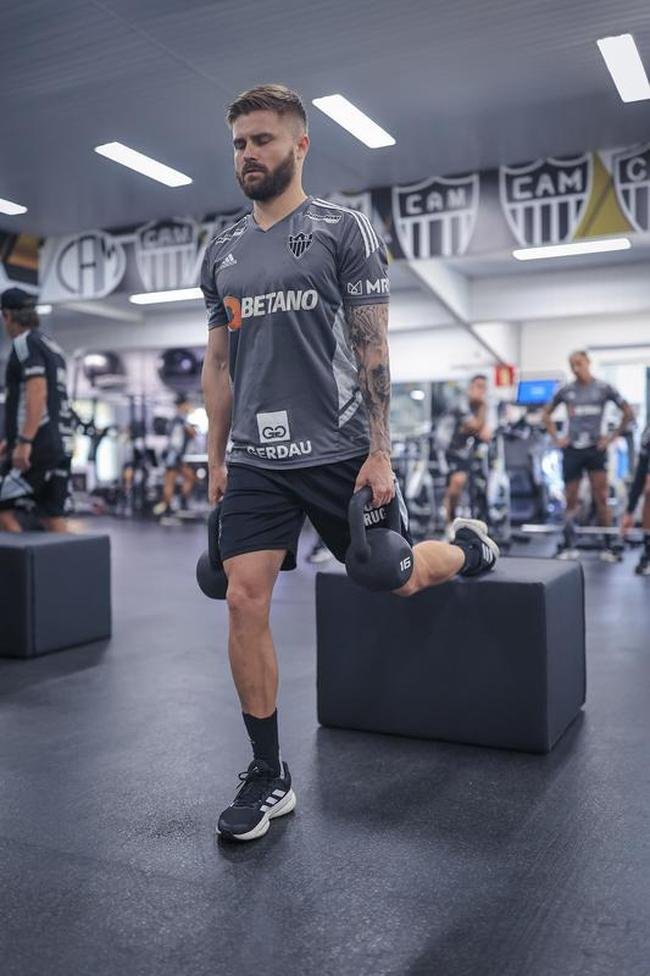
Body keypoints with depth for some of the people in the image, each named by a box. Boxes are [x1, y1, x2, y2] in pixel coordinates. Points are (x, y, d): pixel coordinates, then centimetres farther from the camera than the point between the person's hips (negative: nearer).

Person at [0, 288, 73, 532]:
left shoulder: (25, 343, -5)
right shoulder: (52, 346, 21)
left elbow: (37, 394, -18)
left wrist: (24, 442, -23)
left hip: (37, 447, -8)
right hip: (60, 445, 8)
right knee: (53, 519, 6)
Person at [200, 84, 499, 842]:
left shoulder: (343, 230, -2)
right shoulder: (222, 253, 12)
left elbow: (372, 347, -7)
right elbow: (218, 361, 15)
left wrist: (379, 453, -13)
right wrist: (217, 456, 11)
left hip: (337, 452, -4)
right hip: (255, 459, 4)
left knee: (396, 580, 9)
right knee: (244, 604, -5)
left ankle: (467, 548, 46)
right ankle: (268, 777, 8)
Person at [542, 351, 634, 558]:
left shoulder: (603, 388, -1)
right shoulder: (565, 391, 3)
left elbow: (628, 413, 4)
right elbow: (546, 414, 15)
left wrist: (612, 437, -1)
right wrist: (556, 438, 6)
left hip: (596, 448, -1)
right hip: (572, 449, 2)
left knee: (601, 498, -3)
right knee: (571, 501, 6)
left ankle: (608, 545, 3)